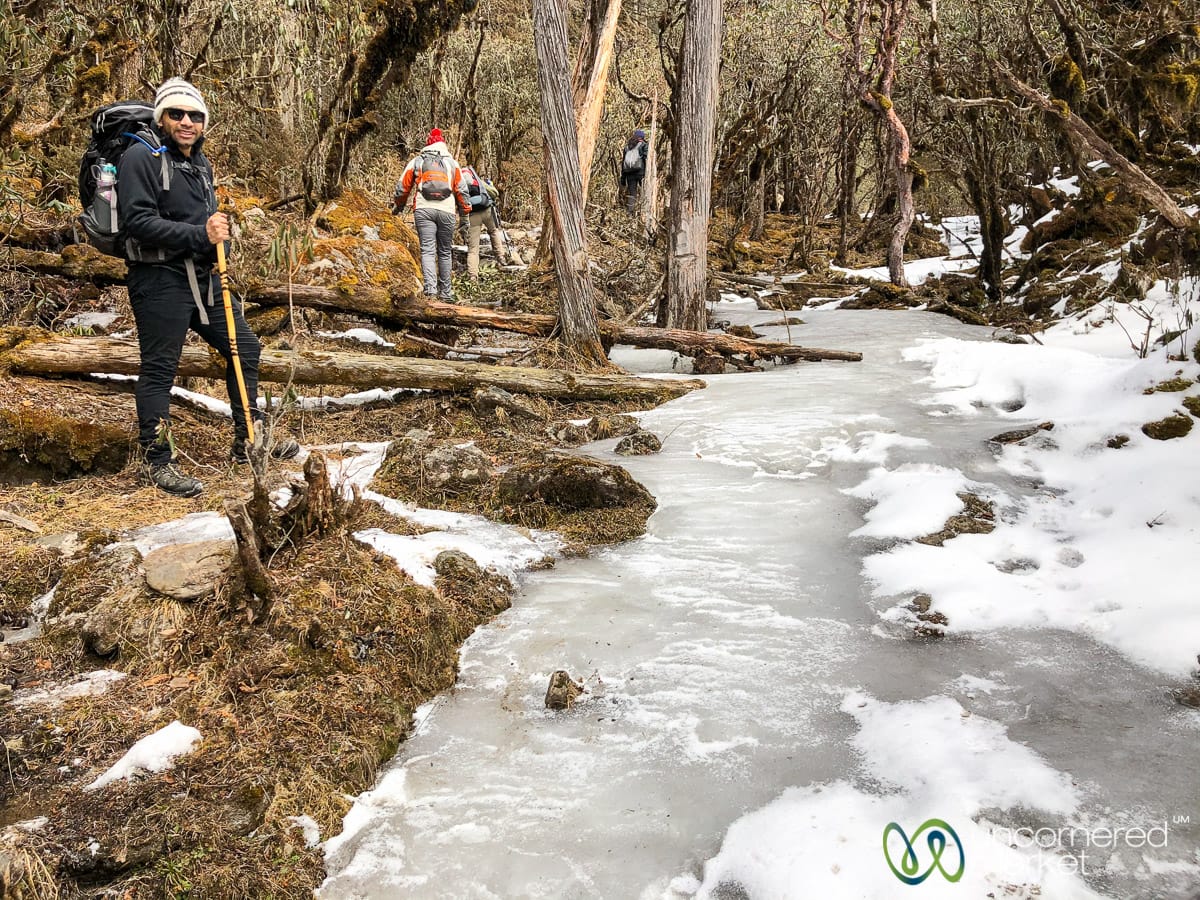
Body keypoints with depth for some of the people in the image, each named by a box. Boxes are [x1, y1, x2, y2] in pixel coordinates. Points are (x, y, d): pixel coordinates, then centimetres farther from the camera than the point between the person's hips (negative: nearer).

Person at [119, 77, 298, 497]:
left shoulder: (200, 162, 16)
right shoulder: (142, 157, -10)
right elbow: (138, 221, -21)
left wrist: (219, 228, 6)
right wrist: (200, 234, -23)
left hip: (204, 278, 9)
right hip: (160, 280, -8)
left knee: (245, 349, 10)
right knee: (159, 369, -2)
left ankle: (247, 442, 22)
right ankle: (158, 461, 10)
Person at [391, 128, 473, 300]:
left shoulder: (416, 162, 15)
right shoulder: (452, 163, 17)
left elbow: (402, 188, 16)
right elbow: (461, 190, 11)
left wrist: (397, 207, 31)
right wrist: (465, 213, 19)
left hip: (423, 209, -1)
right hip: (447, 211, 1)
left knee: (427, 250, -7)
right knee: (445, 252, 11)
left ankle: (430, 287, -26)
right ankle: (445, 292, 13)